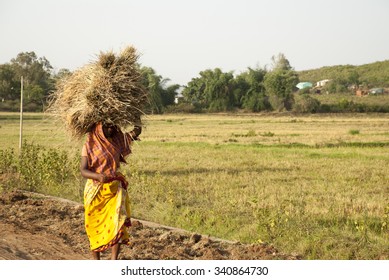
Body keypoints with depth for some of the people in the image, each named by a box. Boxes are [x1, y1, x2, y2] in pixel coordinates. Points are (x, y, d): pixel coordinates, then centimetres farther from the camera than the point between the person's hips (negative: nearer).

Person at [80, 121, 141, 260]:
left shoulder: (118, 139, 6)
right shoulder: (89, 145, -6)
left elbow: (137, 130, 19)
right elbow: (83, 170, -14)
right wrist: (98, 176, -33)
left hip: (115, 188, 2)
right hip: (96, 190, -2)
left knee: (118, 221, -14)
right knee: (95, 226, 6)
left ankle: (113, 261, -15)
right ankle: (96, 260, 23)